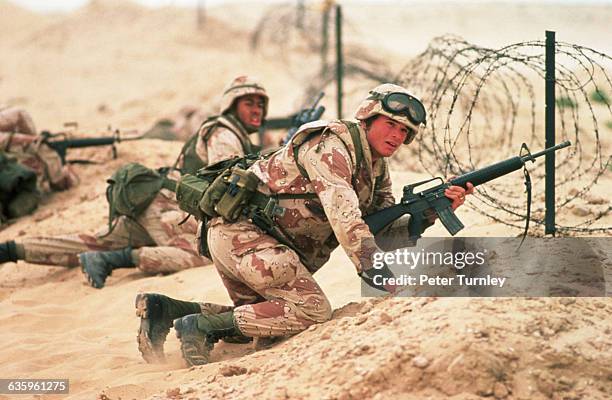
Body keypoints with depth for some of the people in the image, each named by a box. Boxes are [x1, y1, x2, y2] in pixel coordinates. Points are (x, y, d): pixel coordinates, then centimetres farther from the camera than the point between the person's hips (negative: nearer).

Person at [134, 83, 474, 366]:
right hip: (243, 229, -10)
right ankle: (201, 326, -15)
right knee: (312, 311, -17)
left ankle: (164, 309, 17)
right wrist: (375, 271, -39)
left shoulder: (377, 169, 13)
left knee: (261, 315, 23)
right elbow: (344, 217, -31)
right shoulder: (333, 145, -18)